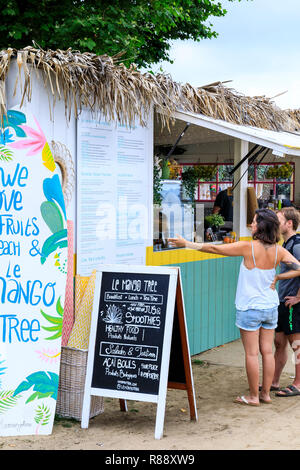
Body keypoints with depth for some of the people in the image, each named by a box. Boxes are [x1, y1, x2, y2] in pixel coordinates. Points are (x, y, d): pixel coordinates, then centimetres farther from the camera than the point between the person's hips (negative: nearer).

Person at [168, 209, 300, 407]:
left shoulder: (248, 247, -15)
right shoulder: (279, 250, -3)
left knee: (252, 353, 2)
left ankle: (253, 396, 9)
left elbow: (215, 248, -12)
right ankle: (266, 393, 20)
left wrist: (187, 244, -5)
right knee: (267, 351, 11)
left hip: (250, 308, -5)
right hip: (271, 307, 5)